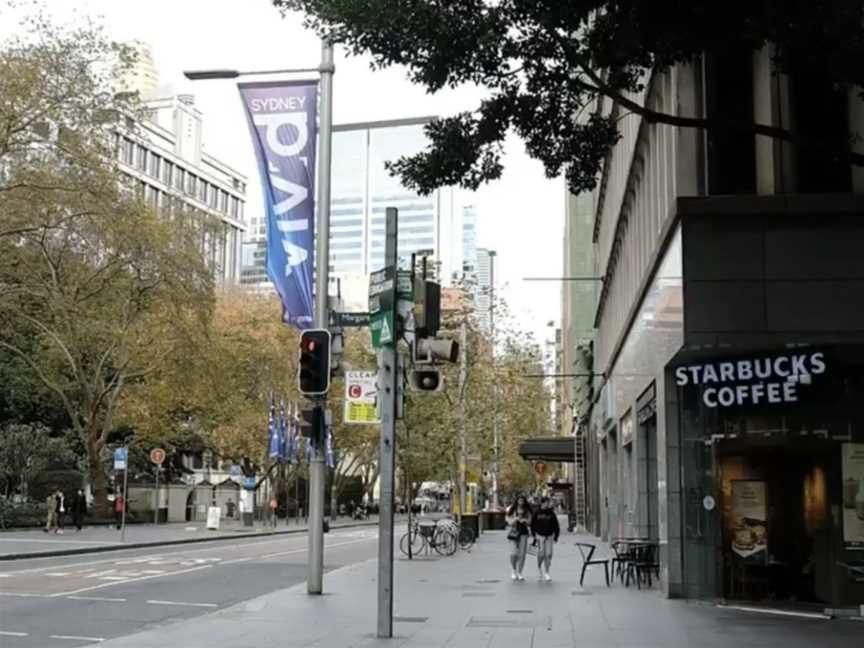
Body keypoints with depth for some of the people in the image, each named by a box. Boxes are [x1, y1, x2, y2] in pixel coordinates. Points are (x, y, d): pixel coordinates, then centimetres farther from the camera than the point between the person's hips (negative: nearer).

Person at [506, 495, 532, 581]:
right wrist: (516, 519, -18)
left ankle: (519, 573, 6)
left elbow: (530, 523, 8)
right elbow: (510, 523, 0)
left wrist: (525, 521, -13)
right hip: (513, 532, -2)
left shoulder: (527, 511, 7)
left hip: (523, 533, 2)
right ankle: (513, 570, 14)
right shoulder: (512, 511, 2)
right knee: (514, 553, -10)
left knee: (522, 553, -4)